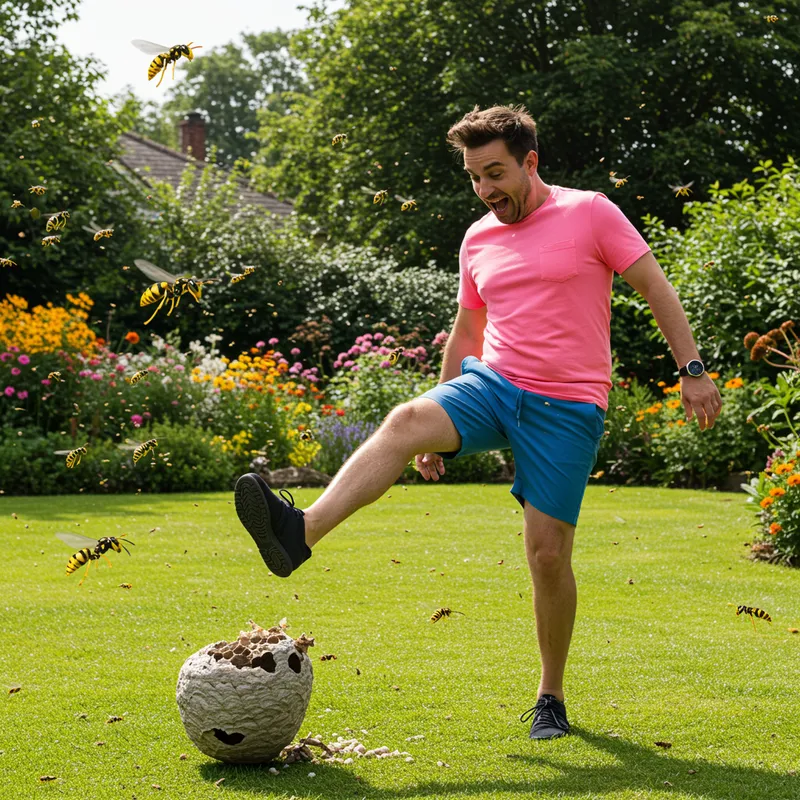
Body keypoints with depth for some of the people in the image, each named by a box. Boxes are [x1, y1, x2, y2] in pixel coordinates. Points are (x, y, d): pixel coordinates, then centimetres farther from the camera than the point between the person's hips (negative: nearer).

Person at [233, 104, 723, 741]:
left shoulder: (590, 213, -2)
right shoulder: (478, 240, 14)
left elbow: (657, 288, 1)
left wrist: (692, 370, -5)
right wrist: (444, 431, 21)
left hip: (568, 407, -4)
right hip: (489, 382, 4)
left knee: (548, 553, -6)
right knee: (405, 422, -27)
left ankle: (551, 696, 14)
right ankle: (300, 533, -45)